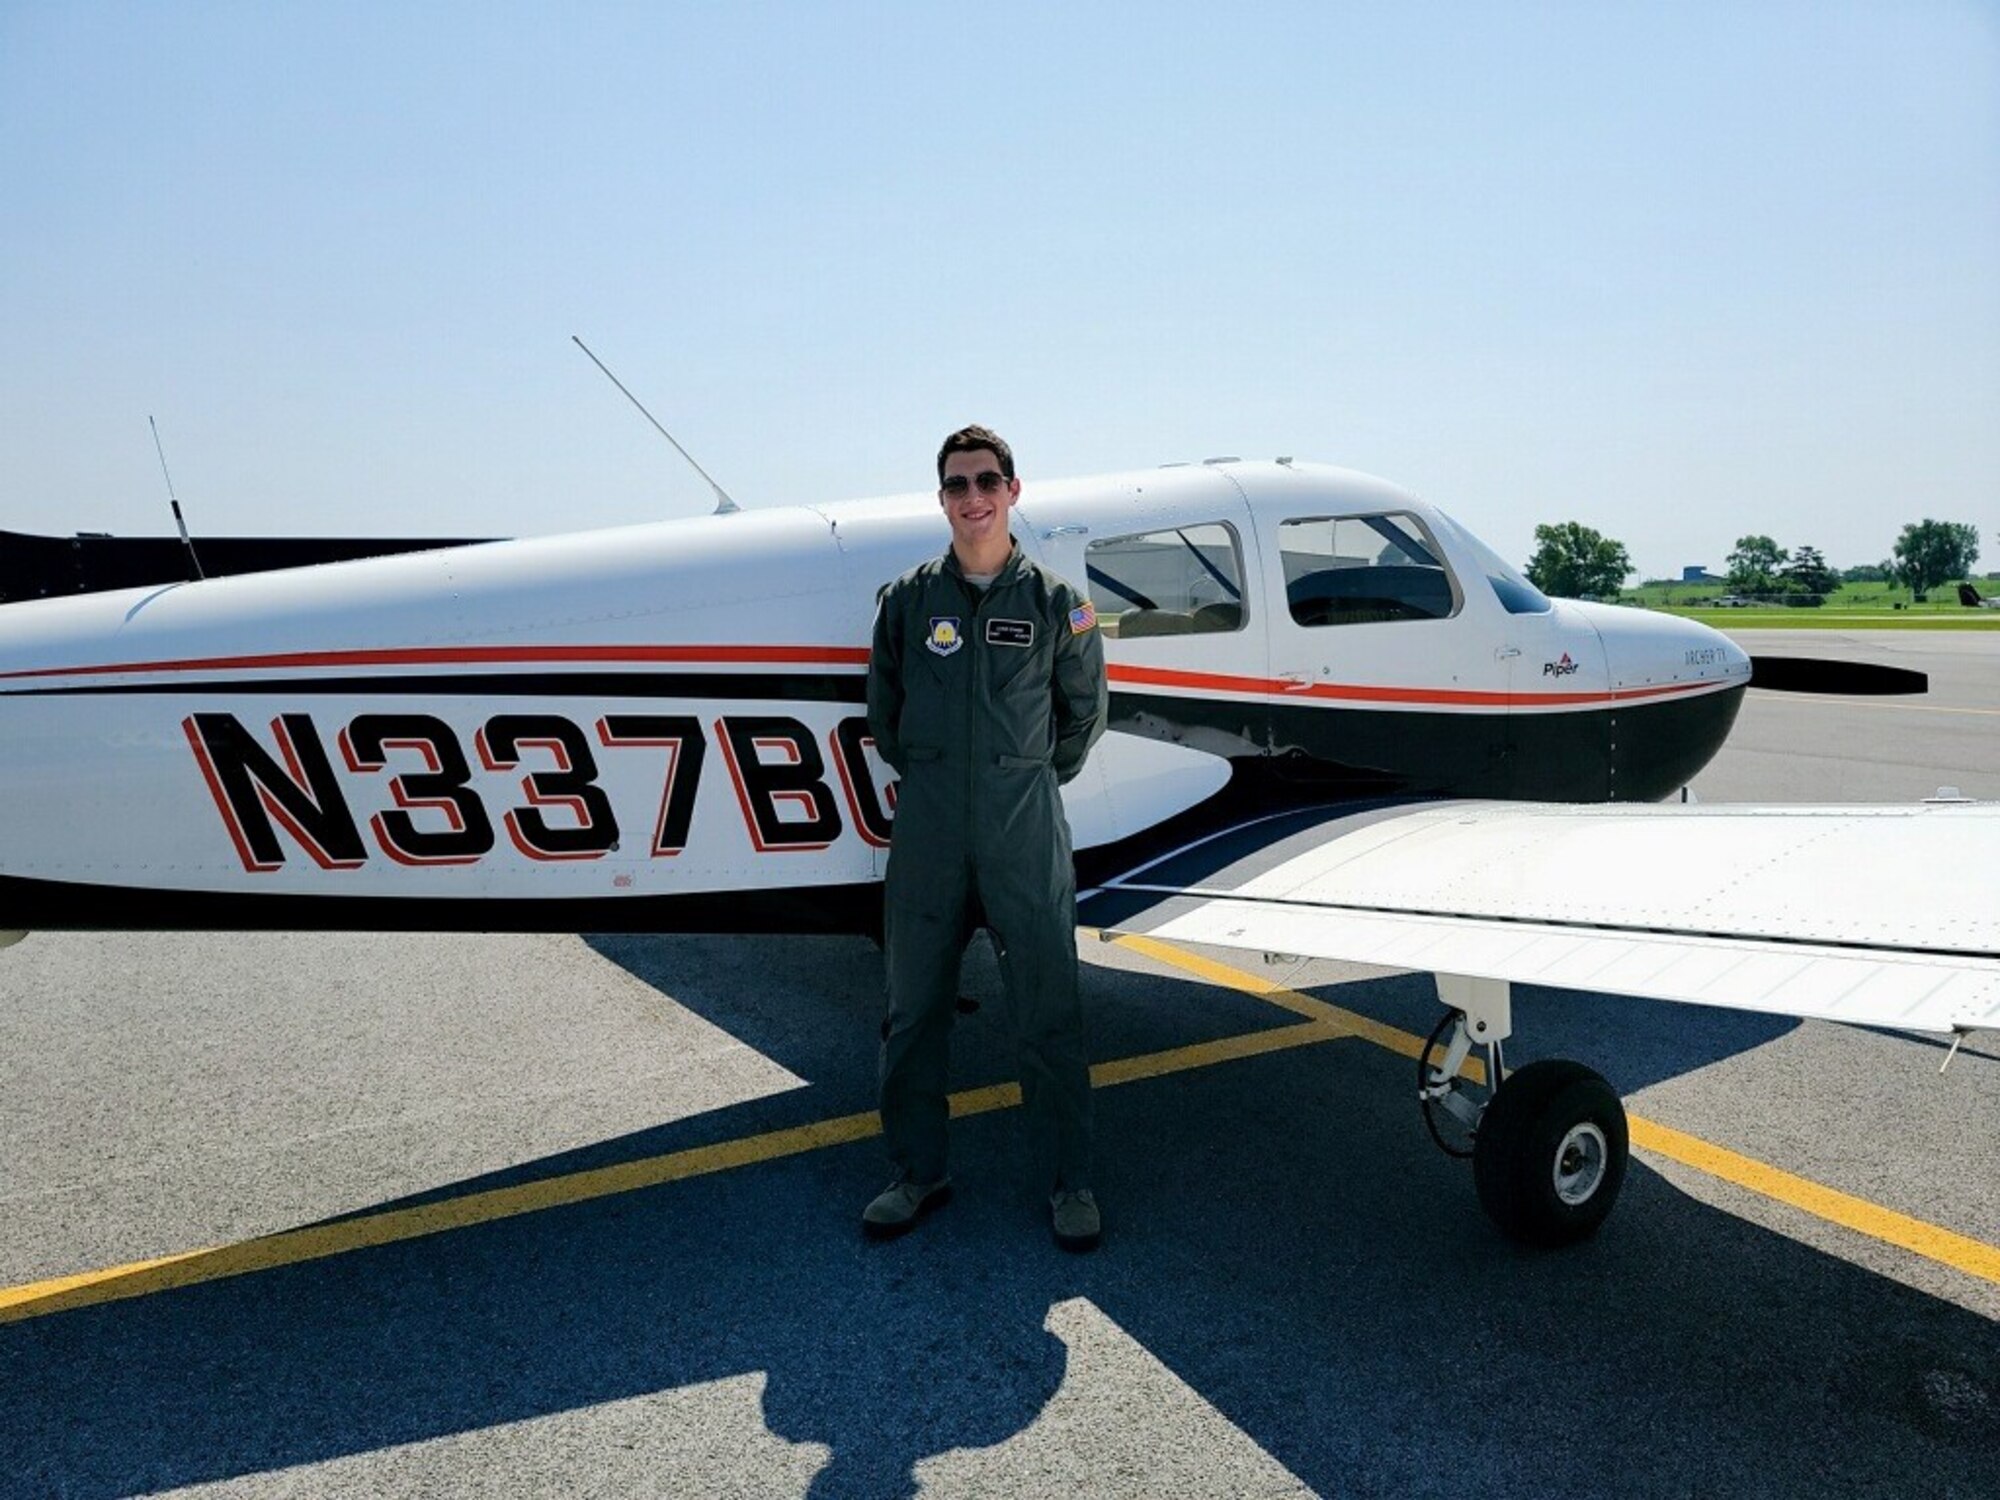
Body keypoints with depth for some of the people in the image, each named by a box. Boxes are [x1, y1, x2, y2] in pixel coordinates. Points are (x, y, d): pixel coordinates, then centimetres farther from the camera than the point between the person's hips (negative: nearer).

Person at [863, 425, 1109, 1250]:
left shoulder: (1054, 601, 2)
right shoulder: (908, 598, 5)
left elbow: (1084, 710, 14)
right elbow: (884, 706, 16)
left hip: (1025, 828, -1)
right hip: (927, 828, 2)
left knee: (1048, 1012, 3)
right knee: (914, 1011, 9)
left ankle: (1070, 1180, 18)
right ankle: (918, 1172, 25)